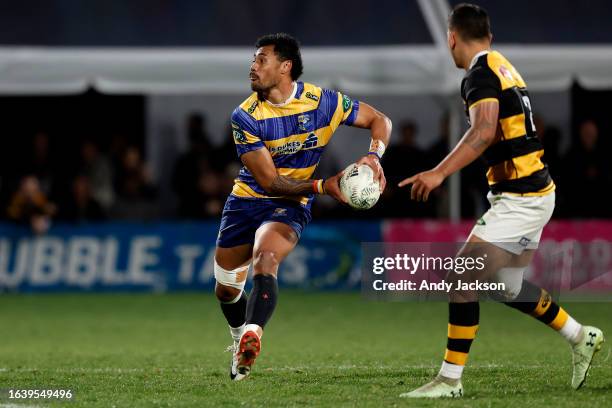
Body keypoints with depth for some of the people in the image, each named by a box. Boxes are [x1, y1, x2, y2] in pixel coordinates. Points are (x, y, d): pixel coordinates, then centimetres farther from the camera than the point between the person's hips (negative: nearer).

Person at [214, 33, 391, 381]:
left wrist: (375, 156, -18)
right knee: (226, 289, 9)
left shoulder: (324, 102, -12)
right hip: (247, 199, 2)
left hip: (290, 207, -2)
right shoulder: (245, 117, -14)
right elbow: (270, 181, -17)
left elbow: (379, 120, 3)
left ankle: (252, 336, -48)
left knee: (265, 260, -33)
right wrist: (322, 186, -29)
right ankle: (240, 340, 39)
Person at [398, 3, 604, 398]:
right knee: (506, 286, 20)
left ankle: (451, 379, -11)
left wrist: (439, 173, -38)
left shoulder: (481, 73, -15)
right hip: (533, 191, 10)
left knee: (463, 275, -11)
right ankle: (582, 337, 30)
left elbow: (484, 131, -31)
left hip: (519, 198, -10)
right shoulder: (505, 68, 13)